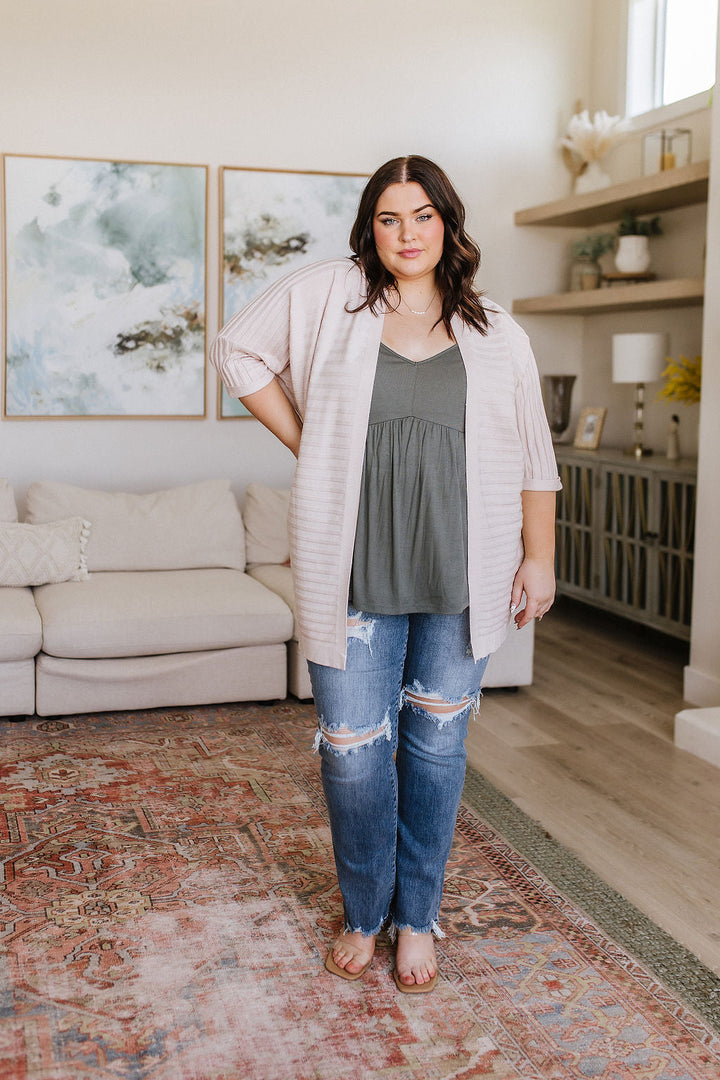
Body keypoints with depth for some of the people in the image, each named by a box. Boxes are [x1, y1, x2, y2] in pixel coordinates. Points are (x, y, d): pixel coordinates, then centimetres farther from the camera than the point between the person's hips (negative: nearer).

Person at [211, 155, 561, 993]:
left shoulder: (496, 335, 7)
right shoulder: (329, 296, 3)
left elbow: (534, 460, 10)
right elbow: (238, 350, 11)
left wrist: (540, 558, 3)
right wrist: (303, 441, 4)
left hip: (459, 578, 1)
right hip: (355, 574, -1)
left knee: (436, 745, 9)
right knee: (353, 751, 5)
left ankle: (417, 917, 28)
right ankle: (364, 914, 29)